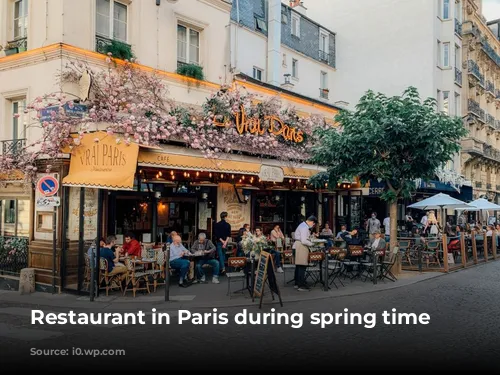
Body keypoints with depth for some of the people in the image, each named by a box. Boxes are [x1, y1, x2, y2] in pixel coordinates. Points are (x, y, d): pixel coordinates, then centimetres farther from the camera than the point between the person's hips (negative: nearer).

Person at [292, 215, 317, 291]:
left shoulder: (303, 225, 16)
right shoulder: (304, 227, -17)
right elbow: (304, 241, -22)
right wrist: (312, 244, -9)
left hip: (298, 246, 11)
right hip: (301, 247, -11)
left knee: (298, 266, 15)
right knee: (302, 266, -8)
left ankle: (297, 284, 22)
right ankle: (301, 286, -5)